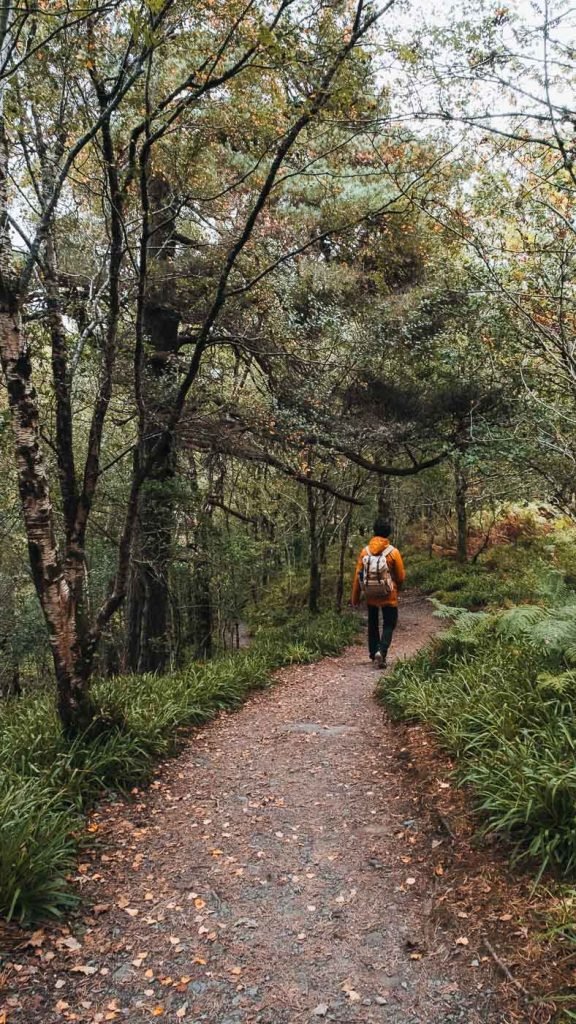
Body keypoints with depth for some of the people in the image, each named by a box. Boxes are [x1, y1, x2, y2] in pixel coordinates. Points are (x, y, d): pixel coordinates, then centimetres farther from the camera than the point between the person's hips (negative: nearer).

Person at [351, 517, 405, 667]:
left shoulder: (365, 551, -5)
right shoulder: (393, 552, -11)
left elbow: (358, 576, -3)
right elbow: (401, 577, -3)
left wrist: (355, 598, 5)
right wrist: (396, 587, 19)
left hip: (371, 597, 3)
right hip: (389, 597, -3)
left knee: (372, 625, 17)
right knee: (389, 624, 7)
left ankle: (374, 654, 23)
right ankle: (381, 651, -13)